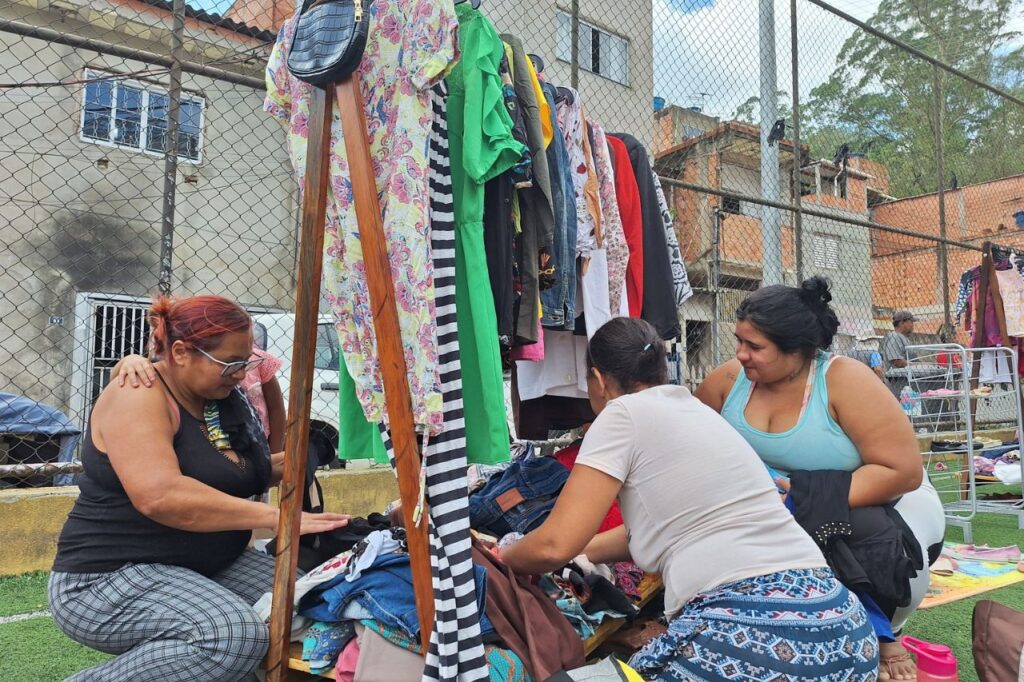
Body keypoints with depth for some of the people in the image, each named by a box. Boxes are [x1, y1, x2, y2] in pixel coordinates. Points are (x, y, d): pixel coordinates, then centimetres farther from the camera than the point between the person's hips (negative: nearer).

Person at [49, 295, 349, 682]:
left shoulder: (220, 398, 6)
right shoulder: (138, 396, -17)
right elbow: (159, 495, -33)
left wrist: (290, 464, 3)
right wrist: (275, 516, -32)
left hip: (205, 568, 8)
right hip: (113, 577, -8)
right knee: (234, 634, -31)